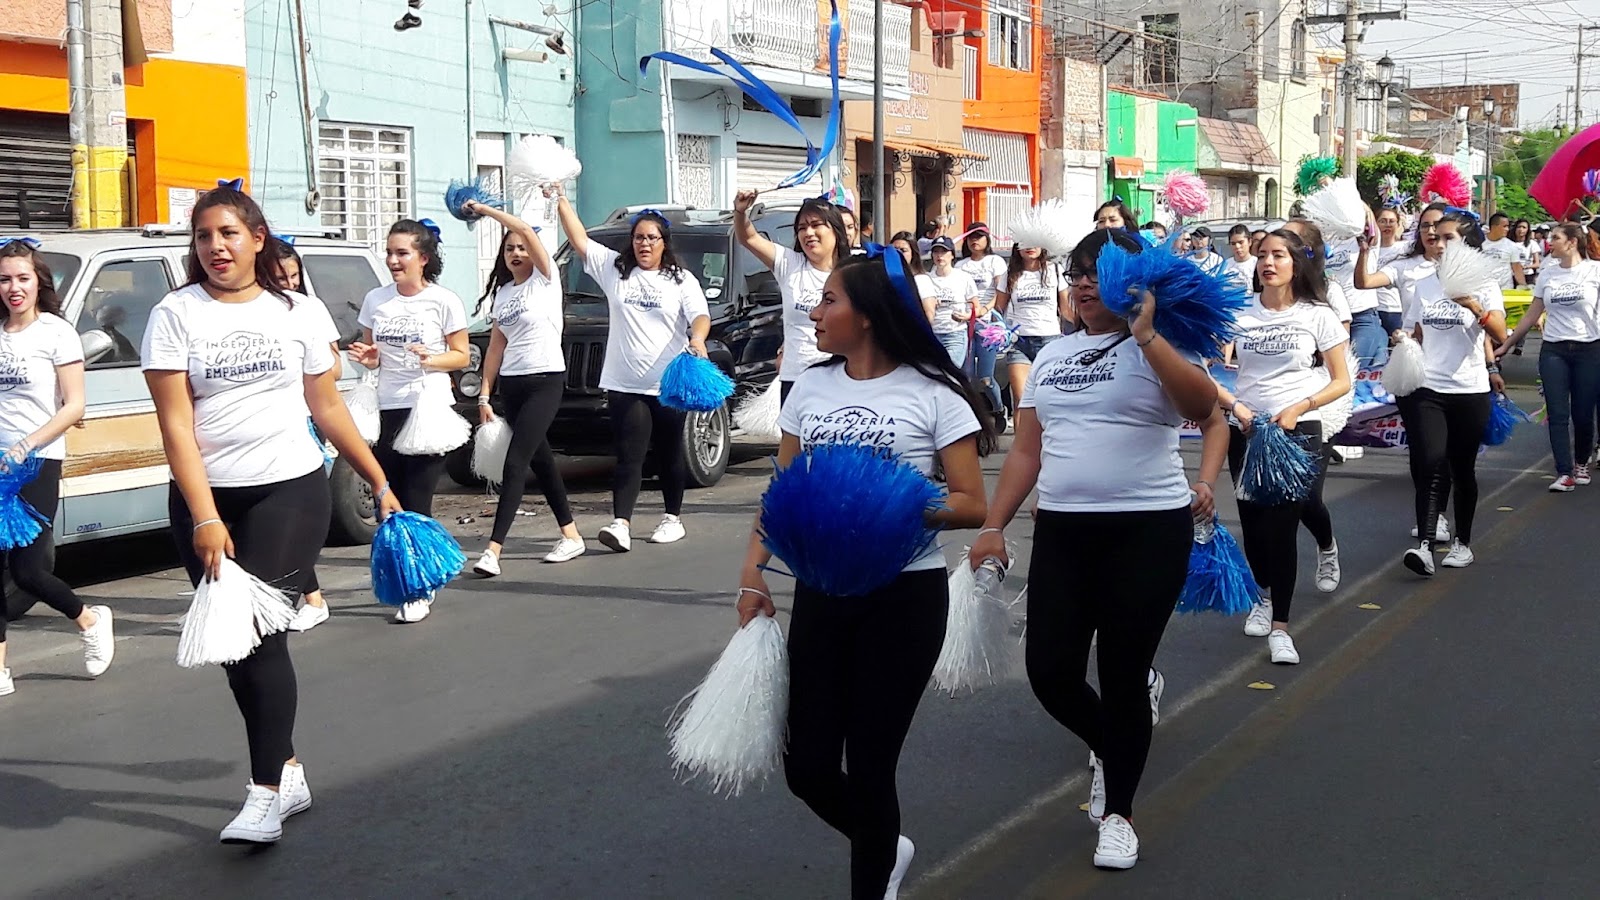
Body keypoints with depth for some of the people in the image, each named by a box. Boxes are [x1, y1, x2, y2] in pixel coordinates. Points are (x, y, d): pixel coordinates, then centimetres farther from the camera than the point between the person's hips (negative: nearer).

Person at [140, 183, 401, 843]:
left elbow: (329, 409, 12)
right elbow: (175, 424, -6)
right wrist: (205, 519, -14)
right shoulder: (176, 315, 0)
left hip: (289, 492, -1)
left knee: (261, 633, -12)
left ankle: (267, 792, -9)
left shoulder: (301, 313, 5)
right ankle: (288, 772, 22)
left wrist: (379, 483, 12)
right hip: (205, 498, 2)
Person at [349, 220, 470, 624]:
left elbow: (462, 356, 1)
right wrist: (366, 357, -4)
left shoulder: (444, 301, -2)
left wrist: (431, 359, -17)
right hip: (387, 410, 5)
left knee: (417, 500, -7)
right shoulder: (375, 300, 10)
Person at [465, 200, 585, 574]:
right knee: (539, 459, 11)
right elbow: (496, 346, 12)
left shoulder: (545, 280, -4)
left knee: (515, 462, -14)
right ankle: (571, 535, 22)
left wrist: (483, 210, -12)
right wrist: (484, 396, 7)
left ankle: (493, 549, -18)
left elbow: (525, 229, -18)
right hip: (511, 384, 7)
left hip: (545, 381, -7)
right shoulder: (501, 293, 13)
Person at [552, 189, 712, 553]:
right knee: (629, 457, -6)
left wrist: (697, 339, -29)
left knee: (668, 455, 10)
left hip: (669, 385, -1)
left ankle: (673, 518, 23)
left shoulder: (682, 279, 4)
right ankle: (621, 524, -15)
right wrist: (561, 199, -3)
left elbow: (700, 317, -8)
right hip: (624, 385, 1)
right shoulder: (614, 269, 8)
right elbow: (579, 240, 4)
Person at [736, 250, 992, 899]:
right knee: (807, 766, 4)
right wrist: (753, 572, -1)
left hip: (905, 597, -4)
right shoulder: (811, 387, 7)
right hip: (820, 592, 5)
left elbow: (971, 505, -7)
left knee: (870, 765, -1)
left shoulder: (933, 393, -7)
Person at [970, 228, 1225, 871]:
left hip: (1147, 531, -5)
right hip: (1061, 533, 5)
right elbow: (1025, 453, 16)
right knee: (1050, 672, 1)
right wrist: (993, 528, 9)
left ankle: (1118, 815, 20)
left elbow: (1207, 408, -24)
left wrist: (1145, 333, -25)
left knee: (1122, 676, 1)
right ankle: (1108, 743, 35)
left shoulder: (1158, 348, -3)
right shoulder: (1051, 357, 14)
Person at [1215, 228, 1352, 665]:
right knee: (1252, 521, 8)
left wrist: (1298, 408, -14)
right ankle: (1264, 597, 35)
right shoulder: (1239, 315, 3)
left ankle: (1280, 627, -3)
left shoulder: (1317, 316, -1)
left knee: (1281, 524, -10)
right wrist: (1235, 405, -15)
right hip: (1247, 431, 3)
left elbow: (1341, 382, 0)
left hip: (1298, 431, -3)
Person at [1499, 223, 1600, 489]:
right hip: (1553, 350, 3)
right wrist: (1506, 345, 12)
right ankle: (1564, 474, -7)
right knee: (1558, 414, -6)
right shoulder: (1547, 275, 8)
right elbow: (1532, 314, 13)